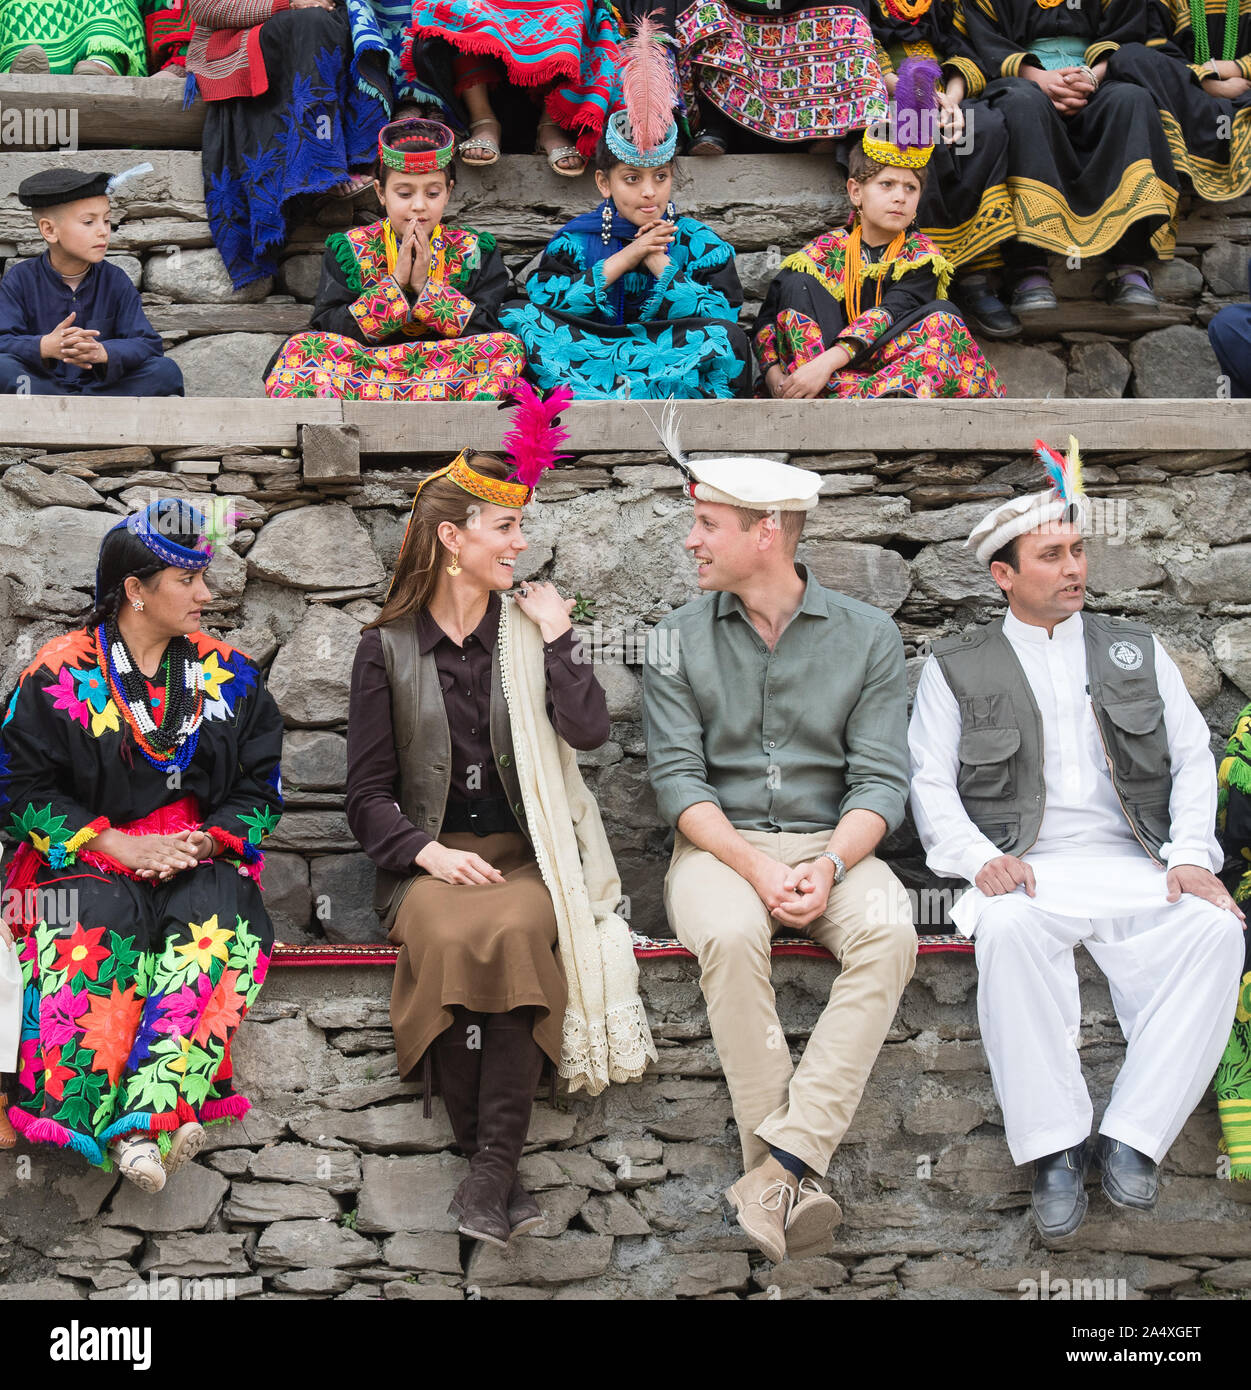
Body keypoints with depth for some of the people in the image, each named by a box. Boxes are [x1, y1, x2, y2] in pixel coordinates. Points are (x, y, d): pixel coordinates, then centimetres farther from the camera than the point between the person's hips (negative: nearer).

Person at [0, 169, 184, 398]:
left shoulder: (115, 280, 4)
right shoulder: (22, 279, 0)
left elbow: (148, 345, -6)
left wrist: (102, 352, -29)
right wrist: (46, 347, -35)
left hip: (102, 386, 2)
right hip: (42, 381, -2)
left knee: (166, 371, -21)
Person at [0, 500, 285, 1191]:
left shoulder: (229, 674, 11)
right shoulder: (58, 674, 1)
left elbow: (260, 789, 11)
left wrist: (207, 842, -10)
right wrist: (121, 846, -14)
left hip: (200, 856, 2)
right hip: (86, 860, -2)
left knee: (223, 925, -32)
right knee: (99, 924, -36)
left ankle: (146, 1122, -42)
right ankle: (86, 1117, -40)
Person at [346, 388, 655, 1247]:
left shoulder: (529, 627, 12)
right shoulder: (389, 647, 9)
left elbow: (589, 730, -4)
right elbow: (368, 792, 6)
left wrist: (555, 636, -4)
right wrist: (426, 852, -11)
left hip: (527, 852, 1)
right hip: (430, 856, -1)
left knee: (512, 928, -34)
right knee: (448, 935, -34)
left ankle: (493, 1167, -30)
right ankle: (498, 1169, -25)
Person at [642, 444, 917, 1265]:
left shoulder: (867, 636, 5)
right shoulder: (680, 638, 6)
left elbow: (881, 780, -1)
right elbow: (677, 776, -2)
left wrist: (830, 865, -20)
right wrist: (754, 867, -17)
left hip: (831, 842, 1)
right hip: (720, 844, 0)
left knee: (889, 934, -32)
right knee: (729, 936, -35)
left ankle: (783, 1161, -35)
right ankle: (796, 1180, -30)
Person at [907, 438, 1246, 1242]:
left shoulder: (1137, 651, 20)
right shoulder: (958, 669, 13)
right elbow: (931, 784, 7)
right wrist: (980, 858, -13)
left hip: (1135, 868, 2)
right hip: (1027, 872, -2)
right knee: (1010, 929, -37)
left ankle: (1132, 1138, -24)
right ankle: (1055, 1148, -27)